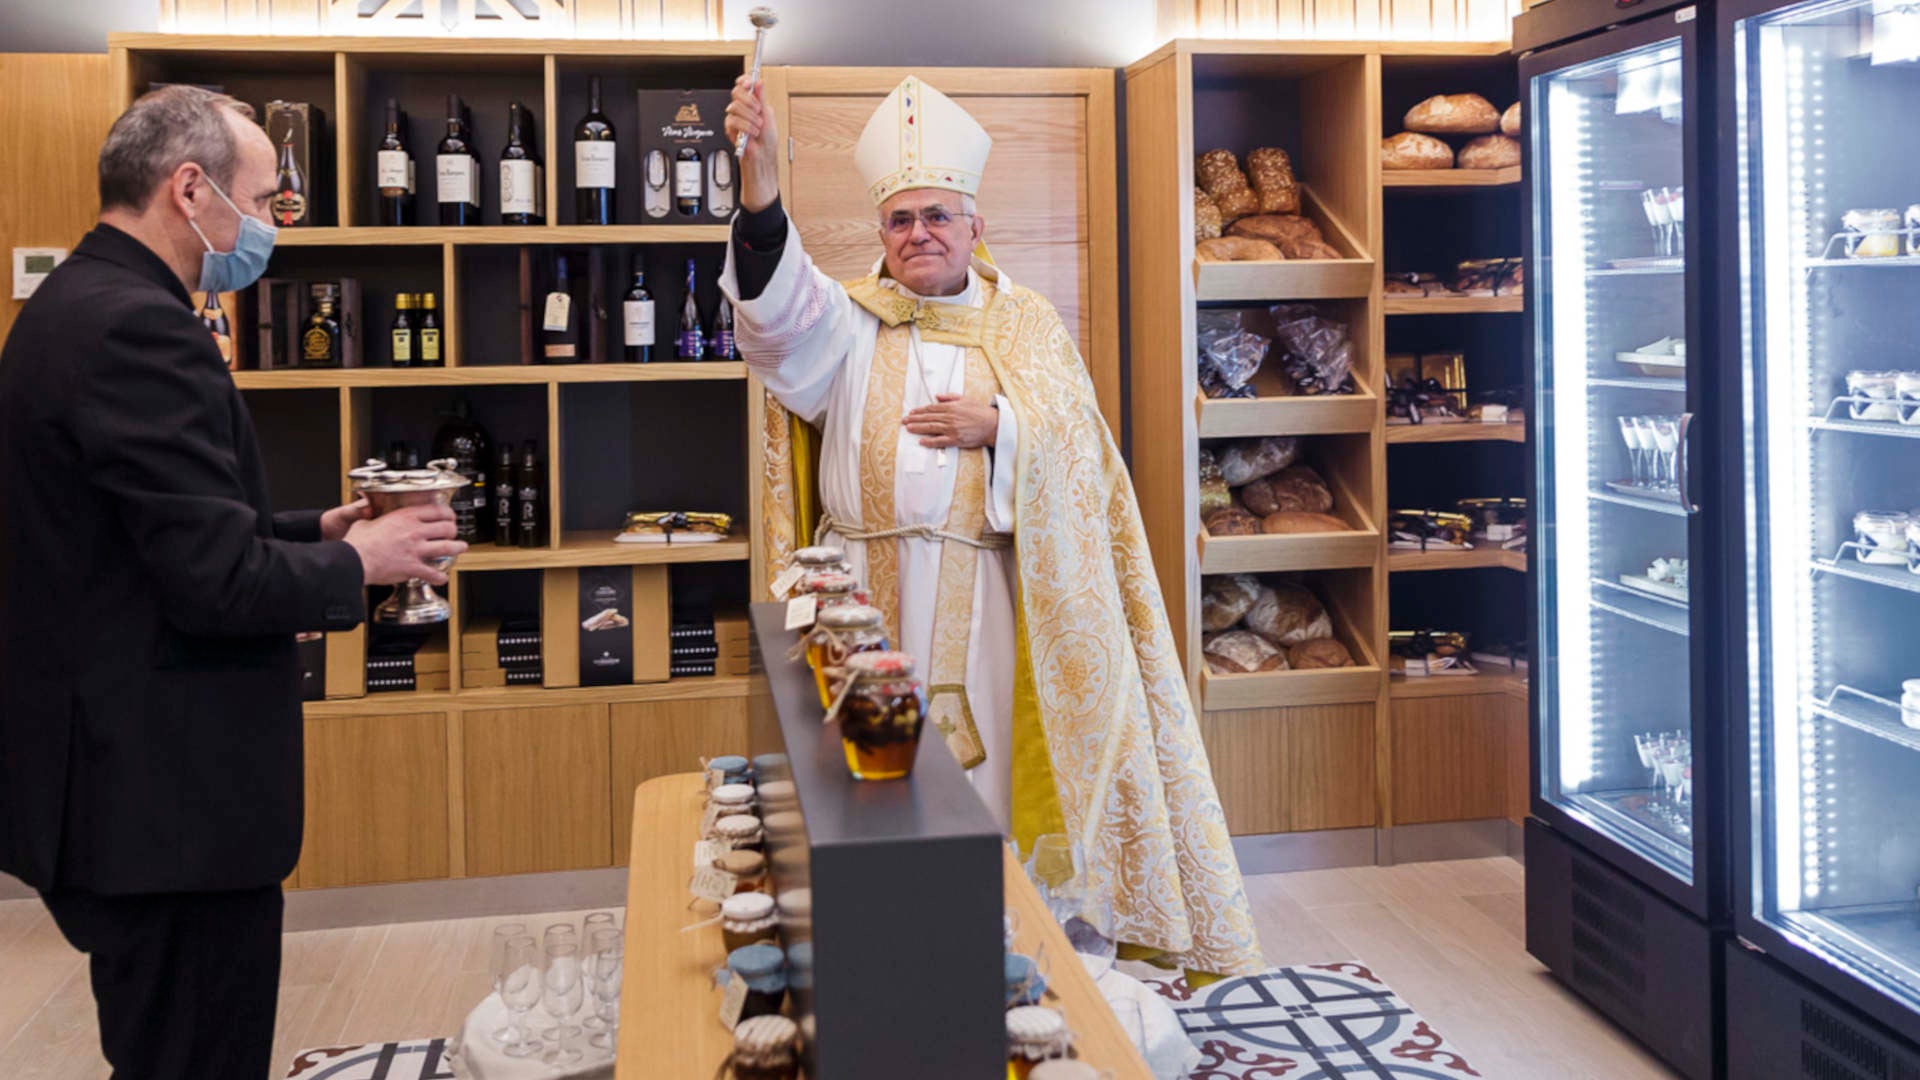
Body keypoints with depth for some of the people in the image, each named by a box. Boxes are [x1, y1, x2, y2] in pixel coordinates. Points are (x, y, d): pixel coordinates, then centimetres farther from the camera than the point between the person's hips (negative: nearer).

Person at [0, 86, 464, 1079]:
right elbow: (218, 581, -24)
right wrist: (358, 563, -8)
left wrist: (310, 530, 11)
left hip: (119, 775, 10)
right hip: (166, 798, -10)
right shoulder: (139, 328, -21)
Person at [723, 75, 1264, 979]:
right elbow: (781, 302, -16)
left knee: (982, 769, 2)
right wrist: (760, 181, -32)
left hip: (977, 597, 0)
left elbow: (1077, 447, 5)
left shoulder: (1026, 327, 10)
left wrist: (997, 427, -13)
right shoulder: (848, 320, 6)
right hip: (863, 594, 0)